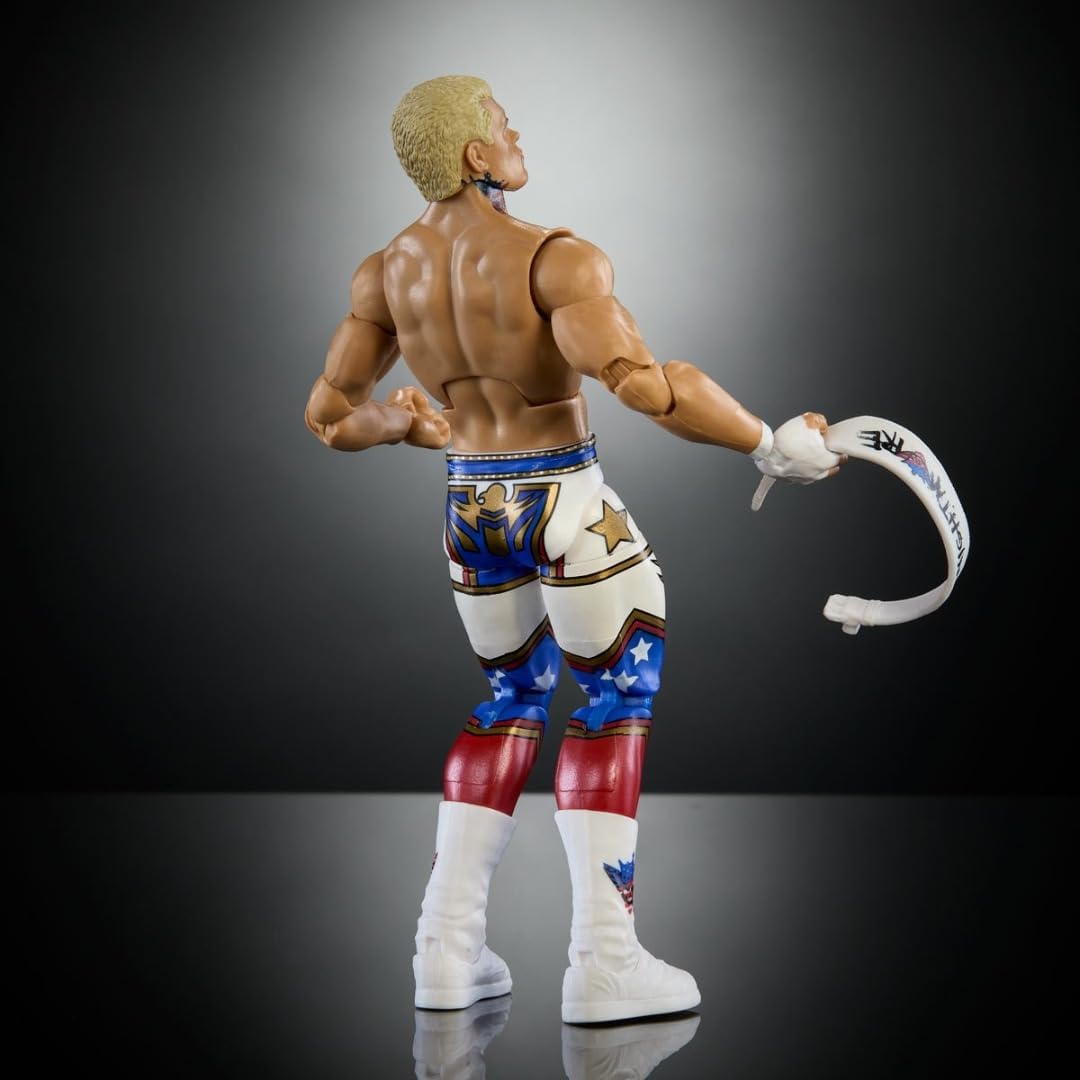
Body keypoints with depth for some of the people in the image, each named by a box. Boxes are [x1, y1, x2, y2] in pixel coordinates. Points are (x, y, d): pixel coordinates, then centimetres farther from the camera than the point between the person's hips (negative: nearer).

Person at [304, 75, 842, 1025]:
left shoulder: (385, 274, 0)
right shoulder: (556, 261, -18)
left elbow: (333, 417, 6)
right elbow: (645, 385, -30)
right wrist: (771, 447, -22)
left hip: (469, 508, 6)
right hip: (568, 502, -6)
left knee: (510, 699, 22)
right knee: (614, 704, 8)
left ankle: (448, 950, 20)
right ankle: (604, 963, 7)